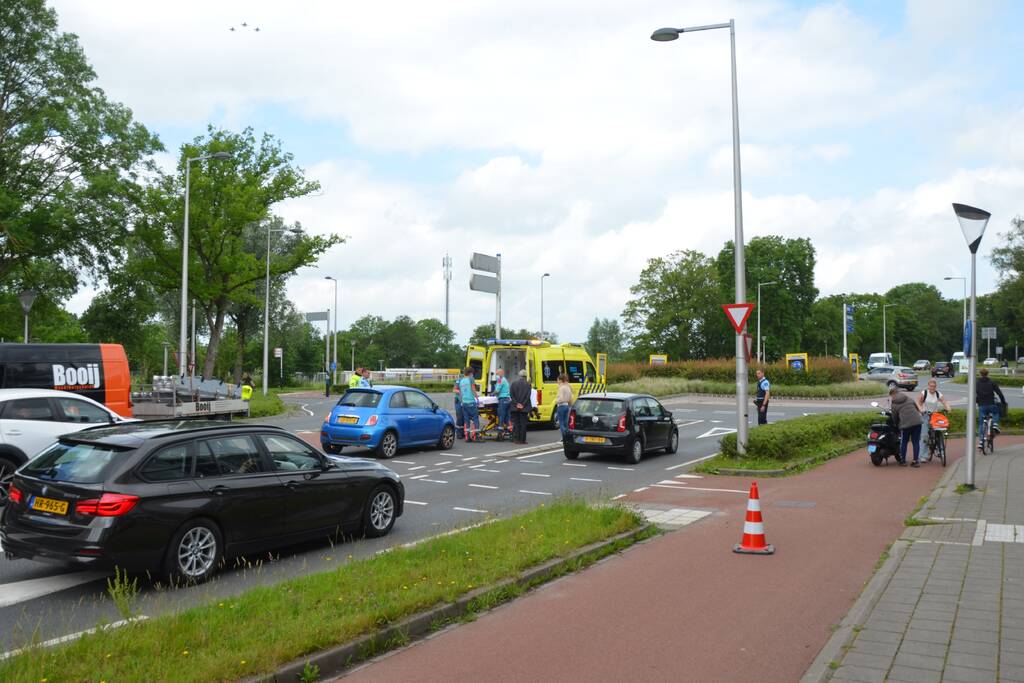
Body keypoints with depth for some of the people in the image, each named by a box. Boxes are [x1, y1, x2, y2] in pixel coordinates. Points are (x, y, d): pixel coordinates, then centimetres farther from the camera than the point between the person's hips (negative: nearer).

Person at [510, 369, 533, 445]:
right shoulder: (527, 384, -3)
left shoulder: (514, 384, 2)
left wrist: (516, 404, -4)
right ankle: (522, 439, 1)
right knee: (523, 423, 3)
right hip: (524, 407, -1)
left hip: (515, 407, 1)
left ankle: (516, 439, 4)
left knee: (516, 423, 6)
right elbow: (528, 396, -9)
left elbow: (511, 394, -3)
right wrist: (523, 404, -7)